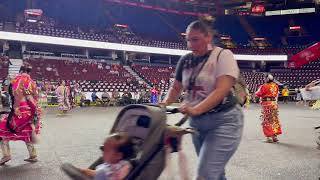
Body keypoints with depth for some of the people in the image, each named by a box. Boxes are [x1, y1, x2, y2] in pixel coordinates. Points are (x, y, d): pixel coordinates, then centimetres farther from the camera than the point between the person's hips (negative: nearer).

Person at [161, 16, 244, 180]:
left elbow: (222, 90, -22)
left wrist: (196, 109, -35)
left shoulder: (223, 55, -10)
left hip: (223, 121, -6)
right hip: (197, 122, 6)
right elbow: (176, 88, 10)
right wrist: (165, 103, -11)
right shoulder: (185, 60, 6)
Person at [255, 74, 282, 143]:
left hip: (266, 104, -5)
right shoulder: (276, 86, 5)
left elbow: (258, 94, -6)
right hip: (274, 103, 6)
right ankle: (275, 136, 18)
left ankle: (269, 137, 0)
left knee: (267, 121, 0)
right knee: (274, 120, 13)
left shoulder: (264, 86, -12)